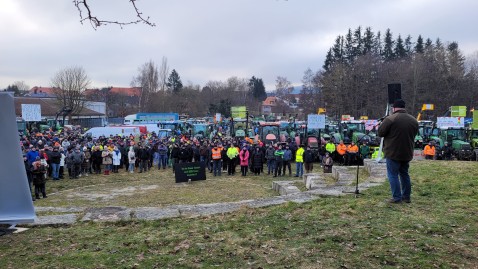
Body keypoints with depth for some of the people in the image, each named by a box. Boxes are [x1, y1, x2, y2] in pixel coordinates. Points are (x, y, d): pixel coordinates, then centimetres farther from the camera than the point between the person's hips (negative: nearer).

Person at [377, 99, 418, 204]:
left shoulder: (390, 119, -16)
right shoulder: (413, 120, 5)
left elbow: (380, 133, -10)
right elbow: (413, 135, 15)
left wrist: (382, 124, 7)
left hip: (393, 153, -6)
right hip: (407, 153, 6)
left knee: (393, 174, 2)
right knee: (404, 174, 18)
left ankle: (397, 197, 2)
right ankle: (406, 196, 24)